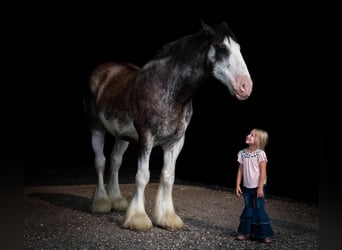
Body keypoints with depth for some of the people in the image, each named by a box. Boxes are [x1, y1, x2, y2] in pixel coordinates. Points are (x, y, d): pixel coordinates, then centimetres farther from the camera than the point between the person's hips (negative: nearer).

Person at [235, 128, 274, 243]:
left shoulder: (260, 153, -13)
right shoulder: (242, 153, 1)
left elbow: (263, 172, -14)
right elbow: (240, 170, 6)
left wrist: (260, 188, -15)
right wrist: (238, 185, 4)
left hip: (257, 187, -5)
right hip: (247, 187, 5)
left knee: (259, 209, 0)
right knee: (248, 209, 13)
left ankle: (265, 234, 11)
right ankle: (246, 232, 22)